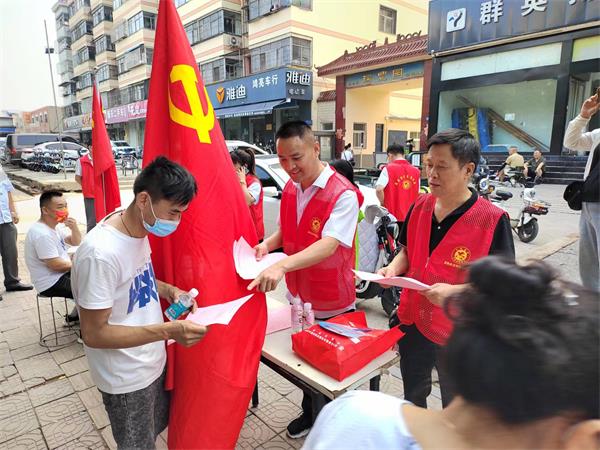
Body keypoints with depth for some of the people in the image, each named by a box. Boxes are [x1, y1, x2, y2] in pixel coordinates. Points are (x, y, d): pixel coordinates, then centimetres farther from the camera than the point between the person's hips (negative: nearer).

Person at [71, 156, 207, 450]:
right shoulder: (101, 252, -31)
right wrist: (168, 331, -32)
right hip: (127, 378, -8)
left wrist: (167, 289, -6)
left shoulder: (138, 229, -5)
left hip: (153, 361, 8)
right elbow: (94, 334, -25)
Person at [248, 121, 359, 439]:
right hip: (298, 296, 7)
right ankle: (309, 413, 50)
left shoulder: (343, 194, -23)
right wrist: (267, 245, -10)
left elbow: (328, 245, -34)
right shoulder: (290, 188, 0)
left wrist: (283, 265, -46)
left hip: (332, 304, -6)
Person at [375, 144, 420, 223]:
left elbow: (379, 189, -19)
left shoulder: (388, 169, -7)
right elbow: (418, 194, 11)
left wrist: (383, 202, -3)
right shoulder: (416, 171, 7)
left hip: (392, 216, -4)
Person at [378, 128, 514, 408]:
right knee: (412, 399, 28)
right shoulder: (420, 207, -3)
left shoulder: (492, 220, -19)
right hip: (412, 322, 5)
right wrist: (392, 269, -10)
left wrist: (454, 291, -29)